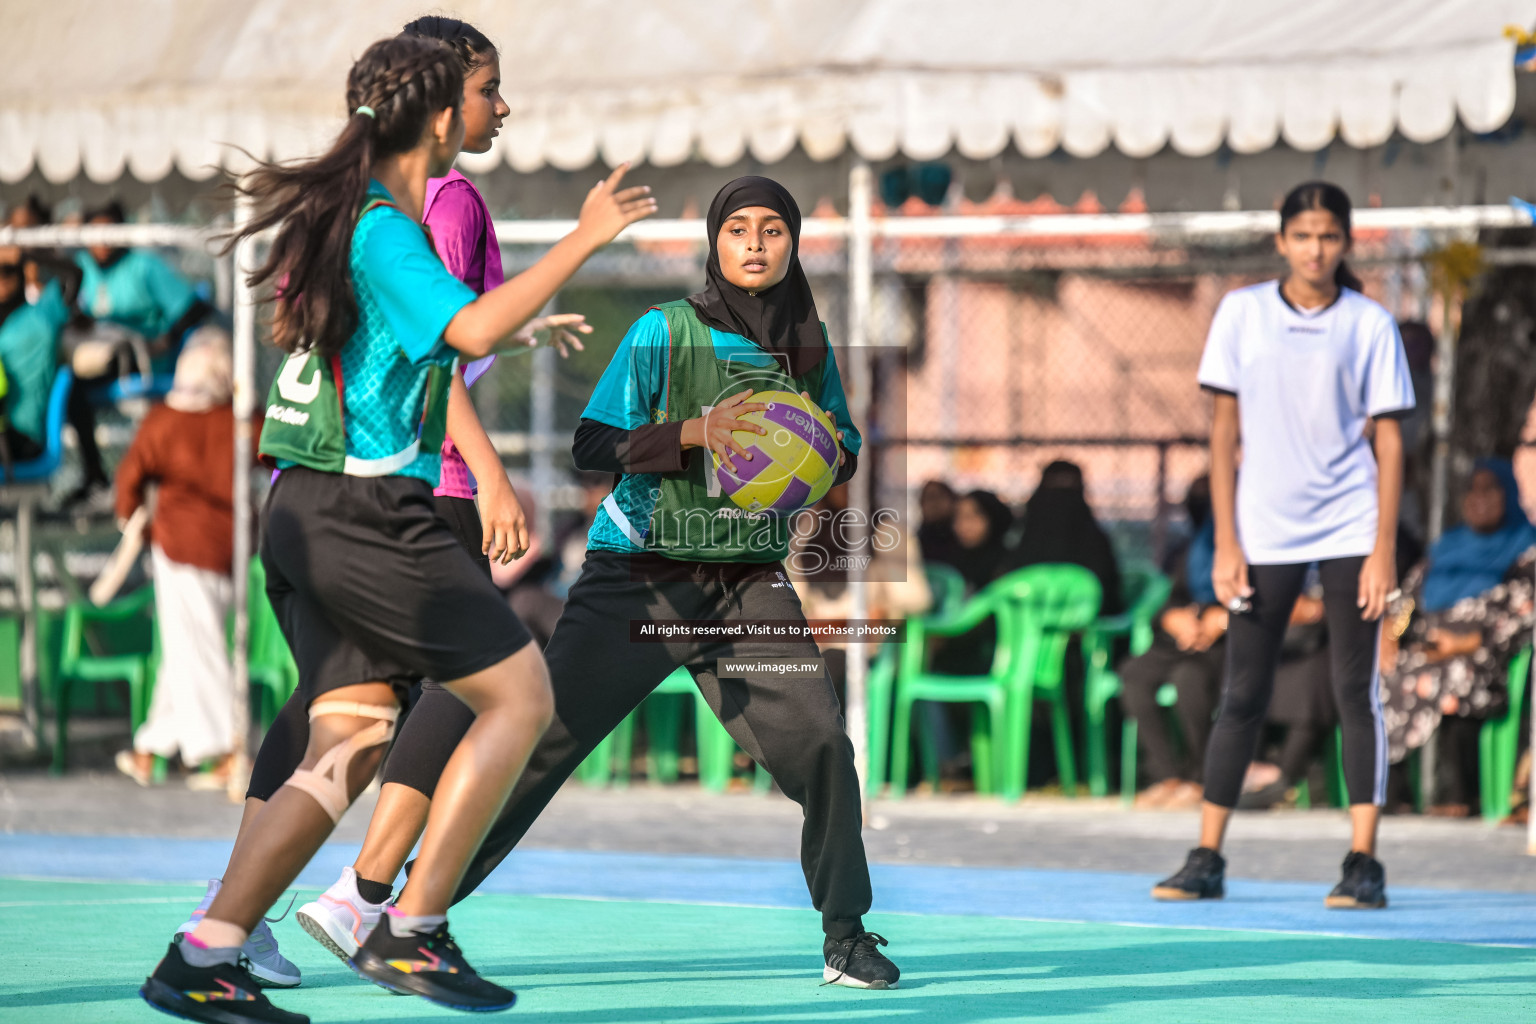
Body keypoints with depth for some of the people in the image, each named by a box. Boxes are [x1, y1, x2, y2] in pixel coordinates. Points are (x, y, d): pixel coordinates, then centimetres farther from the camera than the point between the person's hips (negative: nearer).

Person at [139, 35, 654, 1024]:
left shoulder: (340, 213, 15)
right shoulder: (384, 230, -14)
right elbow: (474, 330, -30)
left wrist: (520, 326, 42)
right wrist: (582, 241, -22)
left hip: (311, 517, 9)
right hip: (370, 509, -9)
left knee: (352, 742, 6)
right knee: (522, 695, -2)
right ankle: (413, 933, -3)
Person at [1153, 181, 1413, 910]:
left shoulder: (1369, 325, 1)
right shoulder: (1242, 313, 3)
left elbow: (1388, 441, 2)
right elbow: (1224, 432, 5)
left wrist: (1384, 549, -7)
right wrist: (1225, 542, -1)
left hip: (1349, 532, -1)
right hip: (1265, 534, 1)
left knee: (1356, 691, -4)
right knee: (1244, 694, 2)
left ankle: (1363, 864, -3)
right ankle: (1206, 860, 8)